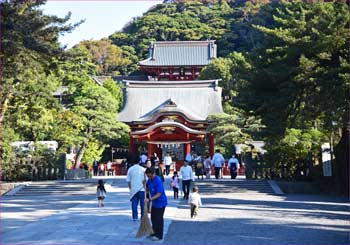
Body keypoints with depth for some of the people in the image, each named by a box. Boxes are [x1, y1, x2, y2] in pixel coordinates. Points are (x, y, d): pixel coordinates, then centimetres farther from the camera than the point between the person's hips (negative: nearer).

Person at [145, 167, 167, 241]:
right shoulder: (149, 180, -1)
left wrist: (149, 199, -33)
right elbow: (147, 189, 12)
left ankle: (159, 235, 9)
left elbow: (159, 194, -27)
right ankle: (154, 233, 30)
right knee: (153, 218, 16)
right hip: (154, 203, 8)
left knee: (159, 219, -1)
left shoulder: (158, 181, -25)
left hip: (161, 203, -8)